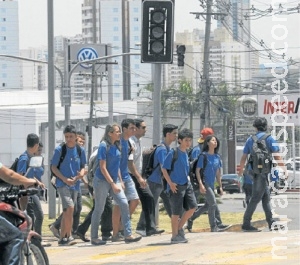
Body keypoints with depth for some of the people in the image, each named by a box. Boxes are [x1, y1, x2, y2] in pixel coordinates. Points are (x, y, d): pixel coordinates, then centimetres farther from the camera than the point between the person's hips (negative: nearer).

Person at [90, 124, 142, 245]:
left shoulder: (117, 147, 8)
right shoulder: (104, 146, -14)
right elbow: (103, 168, -17)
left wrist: (120, 181, 13)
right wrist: (113, 184, -19)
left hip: (114, 181, 7)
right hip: (102, 180, -7)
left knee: (124, 204, -5)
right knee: (99, 209, 2)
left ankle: (128, 235, -4)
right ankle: (94, 238, 12)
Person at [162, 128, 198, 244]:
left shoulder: (186, 154, 11)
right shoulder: (173, 153, -12)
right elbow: (164, 169, -12)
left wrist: (188, 179, 11)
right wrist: (171, 183, -16)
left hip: (186, 184, 7)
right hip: (176, 186, -7)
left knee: (192, 206, 1)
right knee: (176, 212, -2)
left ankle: (179, 228, 17)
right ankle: (175, 236, 10)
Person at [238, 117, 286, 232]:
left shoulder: (250, 140, 10)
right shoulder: (269, 138, -6)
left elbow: (243, 158, 10)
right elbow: (277, 156, -10)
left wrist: (240, 172, 16)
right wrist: (284, 169, -4)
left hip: (254, 171, 6)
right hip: (264, 171, -6)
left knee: (266, 198, 13)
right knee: (256, 198, -6)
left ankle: (271, 223, 16)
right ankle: (246, 224, -8)